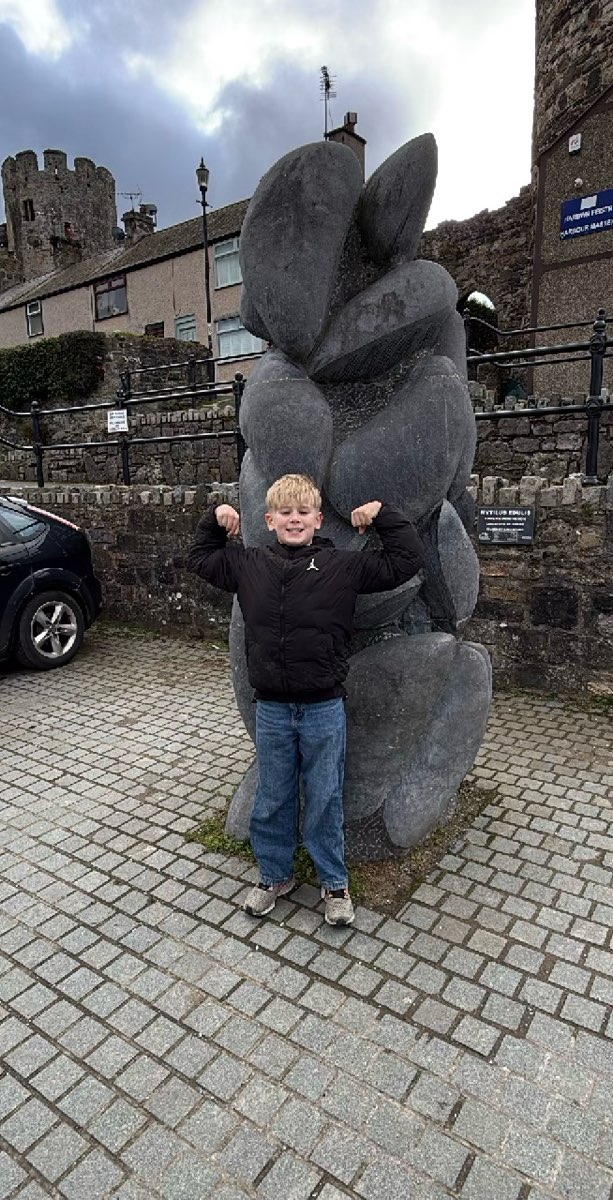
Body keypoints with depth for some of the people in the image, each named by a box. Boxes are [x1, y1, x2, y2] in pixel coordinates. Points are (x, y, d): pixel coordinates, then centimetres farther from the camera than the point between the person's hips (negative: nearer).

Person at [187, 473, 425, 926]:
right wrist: (215, 519, 9)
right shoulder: (248, 564, 2)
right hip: (271, 708, 3)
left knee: (326, 800, 13)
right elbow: (199, 558, 20)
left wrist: (382, 514, -5)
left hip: (324, 708, -2)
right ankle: (275, 875, 41)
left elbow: (407, 560, -2)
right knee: (272, 800, 18)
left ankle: (334, 883, 36)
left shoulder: (342, 565, -7)